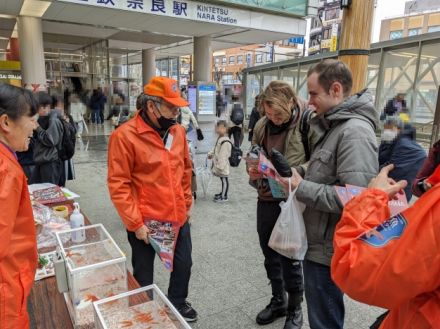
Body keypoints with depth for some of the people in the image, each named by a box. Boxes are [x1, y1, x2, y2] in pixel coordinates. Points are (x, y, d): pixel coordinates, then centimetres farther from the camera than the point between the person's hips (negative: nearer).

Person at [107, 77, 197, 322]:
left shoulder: (178, 131, 1)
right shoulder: (125, 136, -18)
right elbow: (118, 185, -17)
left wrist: (187, 203, 13)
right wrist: (136, 223, -17)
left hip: (179, 218, 6)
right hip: (146, 223, -5)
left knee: (184, 264, 21)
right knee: (144, 275, 15)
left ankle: (178, 302, 48)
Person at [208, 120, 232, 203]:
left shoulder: (226, 142, -23)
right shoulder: (220, 139, 9)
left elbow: (223, 156, -24)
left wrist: (220, 166, -23)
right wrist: (211, 154, 11)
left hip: (222, 166, -10)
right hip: (219, 165, 10)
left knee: (224, 180, 3)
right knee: (223, 180, 21)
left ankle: (224, 197, 13)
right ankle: (223, 193, 35)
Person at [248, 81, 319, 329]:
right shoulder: (261, 126, 1)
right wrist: (253, 169, -8)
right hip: (266, 200, 6)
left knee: (290, 258, 8)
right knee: (270, 255, 19)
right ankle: (278, 301, 43)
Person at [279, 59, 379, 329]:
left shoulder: (355, 131, -21)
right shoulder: (335, 126, 11)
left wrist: (300, 187, -23)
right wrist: (299, 180, 1)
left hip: (329, 250, -10)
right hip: (319, 243, 10)